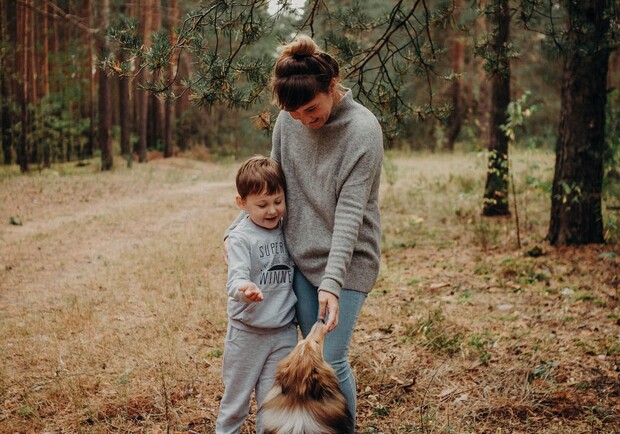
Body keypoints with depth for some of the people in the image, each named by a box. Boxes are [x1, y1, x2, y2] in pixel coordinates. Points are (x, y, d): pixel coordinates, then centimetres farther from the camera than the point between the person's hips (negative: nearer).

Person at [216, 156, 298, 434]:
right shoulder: (240, 238, -14)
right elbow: (236, 278, -27)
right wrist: (245, 288, -49)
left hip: (284, 331, 4)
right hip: (247, 332, -4)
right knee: (237, 395, 13)